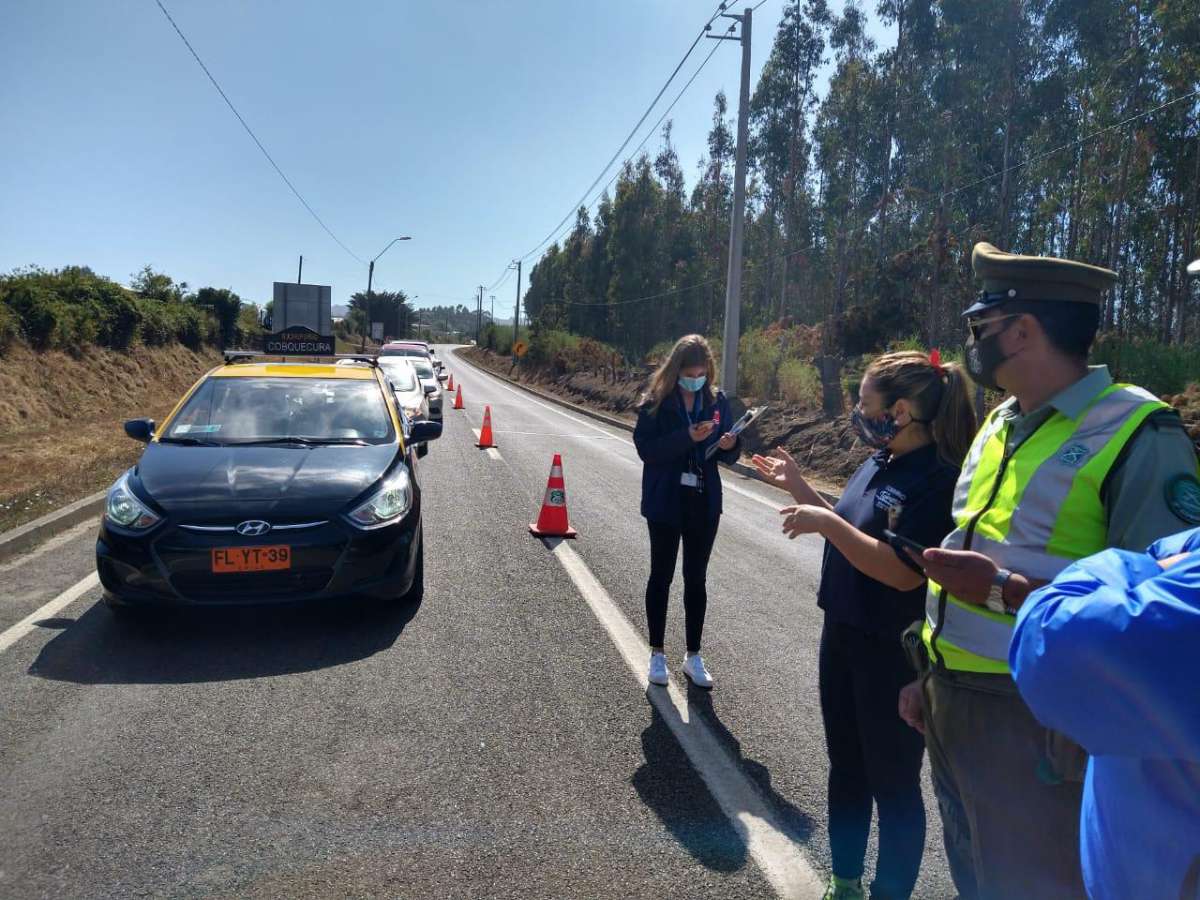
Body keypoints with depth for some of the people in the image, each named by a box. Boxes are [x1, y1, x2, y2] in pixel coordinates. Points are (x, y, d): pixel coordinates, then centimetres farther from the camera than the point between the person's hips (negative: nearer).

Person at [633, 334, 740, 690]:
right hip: (666, 503, -3)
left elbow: (727, 455, 7)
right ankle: (657, 653, 24)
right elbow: (645, 448, -17)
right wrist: (686, 438, -27)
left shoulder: (717, 401, 1)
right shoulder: (656, 401, -9)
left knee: (696, 579, 12)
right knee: (661, 576, 10)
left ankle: (693, 656, 25)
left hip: (704, 503, 3)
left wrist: (730, 445, -16)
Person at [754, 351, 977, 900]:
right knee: (845, 766, 21)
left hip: (894, 653, -9)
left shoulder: (938, 479, -22)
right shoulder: (879, 463, 4)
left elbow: (902, 572, -28)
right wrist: (798, 487, 8)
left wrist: (824, 522, -25)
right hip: (842, 633, 9)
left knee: (892, 782, 10)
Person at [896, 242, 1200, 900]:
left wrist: (1002, 590, -24)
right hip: (952, 705, 8)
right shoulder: (1001, 422, 9)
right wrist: (931, 676, 14)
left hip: (1036, 722, -8)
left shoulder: (1137, 436, -17)